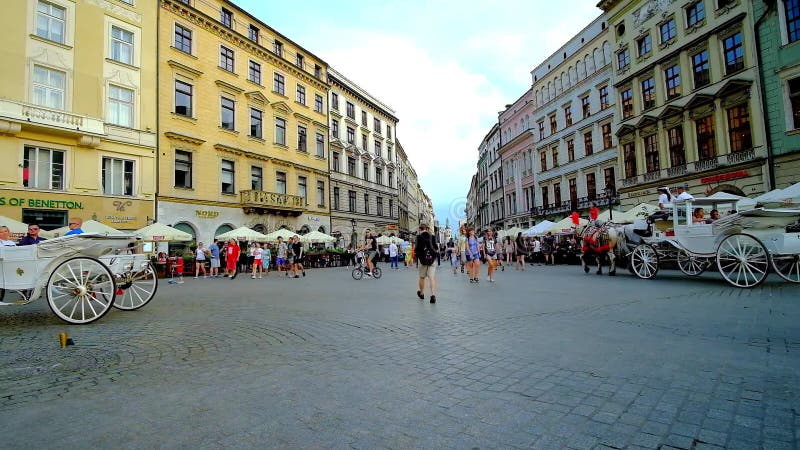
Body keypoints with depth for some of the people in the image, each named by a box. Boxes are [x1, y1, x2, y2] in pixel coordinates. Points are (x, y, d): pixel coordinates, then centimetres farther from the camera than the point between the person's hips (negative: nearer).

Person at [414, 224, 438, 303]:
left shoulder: (419, 237, -7)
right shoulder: (432, 236, 1)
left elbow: (417, 249, -12)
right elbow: (436, 247, 4)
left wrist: (415, 249, 9)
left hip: (422, 259, -1)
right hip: (432, 259, 2)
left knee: (422, 277, 14)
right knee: (432, 277, -2)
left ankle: (421, 293, 30)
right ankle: (433, 295, -15)